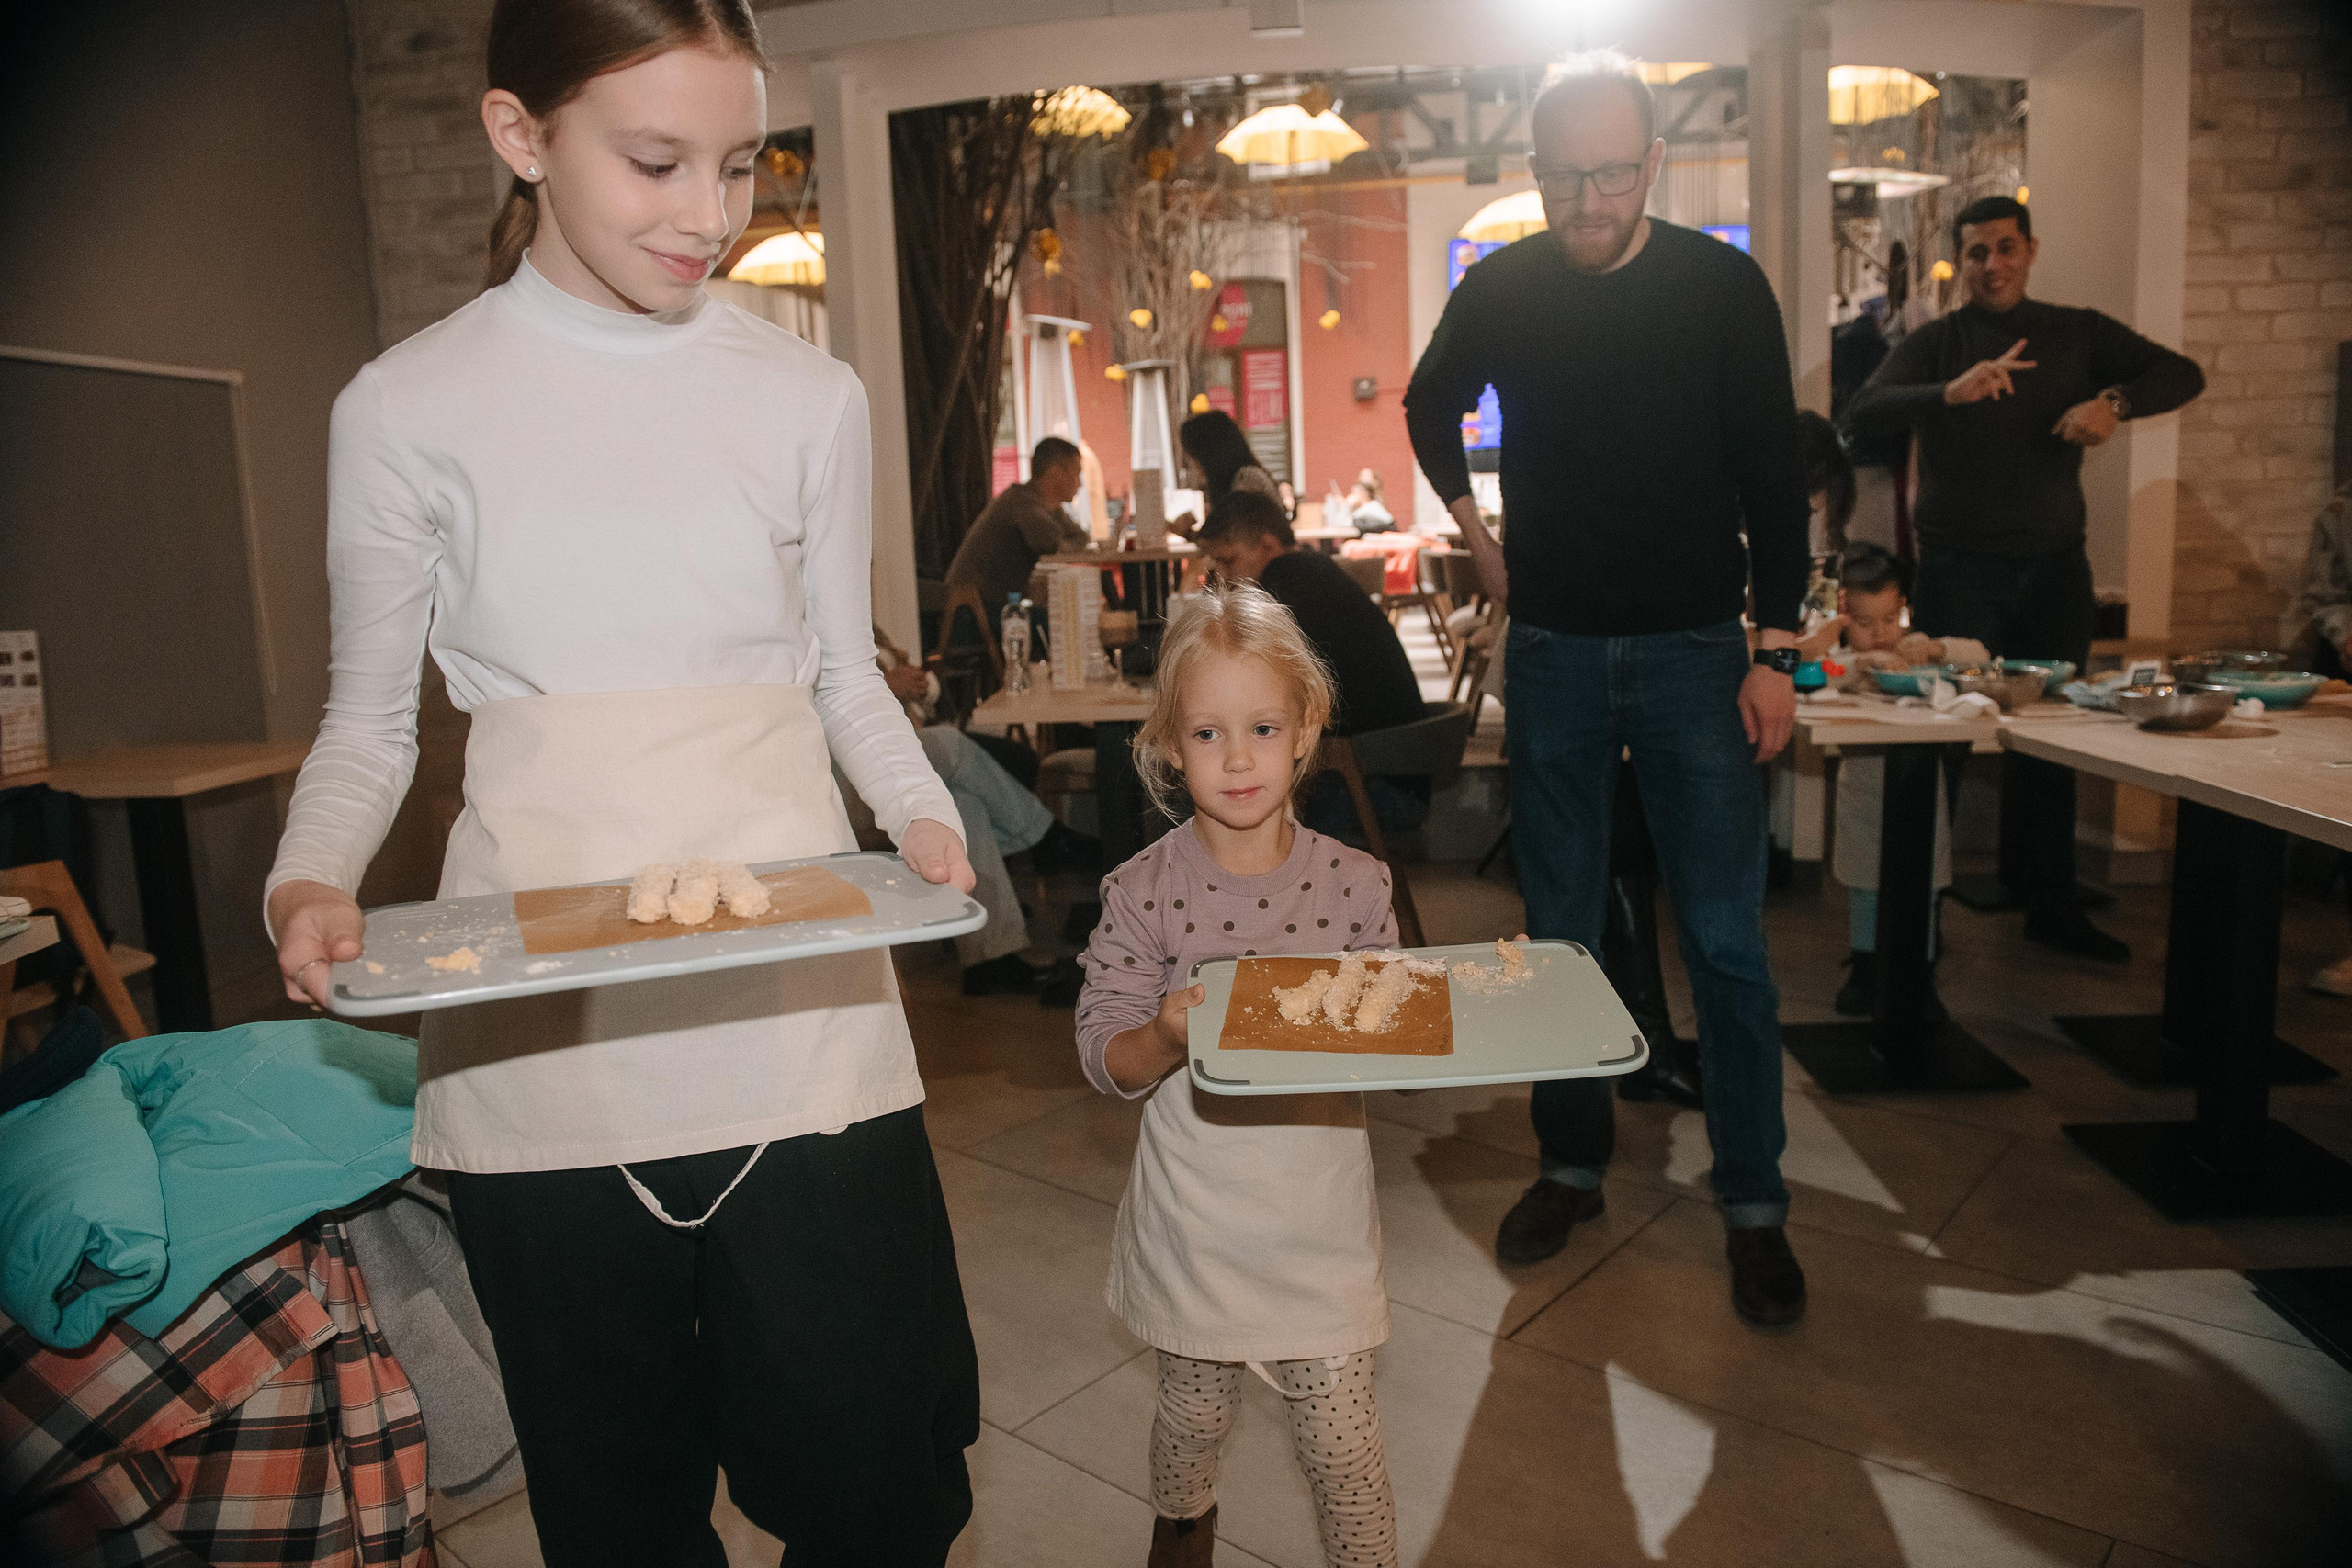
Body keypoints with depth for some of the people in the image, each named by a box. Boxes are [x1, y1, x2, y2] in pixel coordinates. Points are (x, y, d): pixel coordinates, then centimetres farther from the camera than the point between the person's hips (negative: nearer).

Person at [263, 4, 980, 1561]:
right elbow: (371, 718, 8)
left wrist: (922, 811, -6)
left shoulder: (810, 397, 5)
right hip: (536, 1024, 0)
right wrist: (311, 882, -10)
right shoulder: (408, 408, 2)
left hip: (799, 999, 1)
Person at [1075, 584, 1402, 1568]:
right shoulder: (1143, 894, -11)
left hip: (1317, 1217, 0)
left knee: (1341, 1444, 4)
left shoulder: (1353, 885, -7)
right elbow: (1104, 1060, -10)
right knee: (1192, 1417, 22)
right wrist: (1170, 1036, -29)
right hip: (1193, 1219, 1)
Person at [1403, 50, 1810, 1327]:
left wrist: (1775, 652, -6)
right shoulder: (1497, 292, 0)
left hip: (1694, 649, -1)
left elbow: (1773, 476, -1)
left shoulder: (1723, 286, -4)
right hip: (1551, 649, 2)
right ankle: (1572, 1166, 25)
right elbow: (1430, 410, 20)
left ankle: (1753, 1205, 14)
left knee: (1725, 939, -1)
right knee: (1558, 928, 9)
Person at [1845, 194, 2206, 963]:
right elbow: (1861, 417, -14)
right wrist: (1950, 393, -31)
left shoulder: (2079, 334, 10)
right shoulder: (1935, 343, 1)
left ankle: (2049, 903, 23)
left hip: (2054, 568, 3)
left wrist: (2115, 402, -15)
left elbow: (2182, 373, 5)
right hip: (1958, 573, -3)